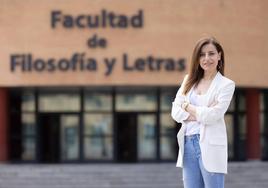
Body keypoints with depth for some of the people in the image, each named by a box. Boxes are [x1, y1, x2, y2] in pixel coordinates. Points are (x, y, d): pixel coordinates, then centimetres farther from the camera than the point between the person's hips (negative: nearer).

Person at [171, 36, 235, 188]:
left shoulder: (226, 84, -3)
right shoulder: (189, 80, 13)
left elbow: (212, 116, -13)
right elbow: (175, 111, 5)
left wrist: (187, 106, -1)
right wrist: (201, 114, -9)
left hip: (210, 145, -5)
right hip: (188, 143, 5)